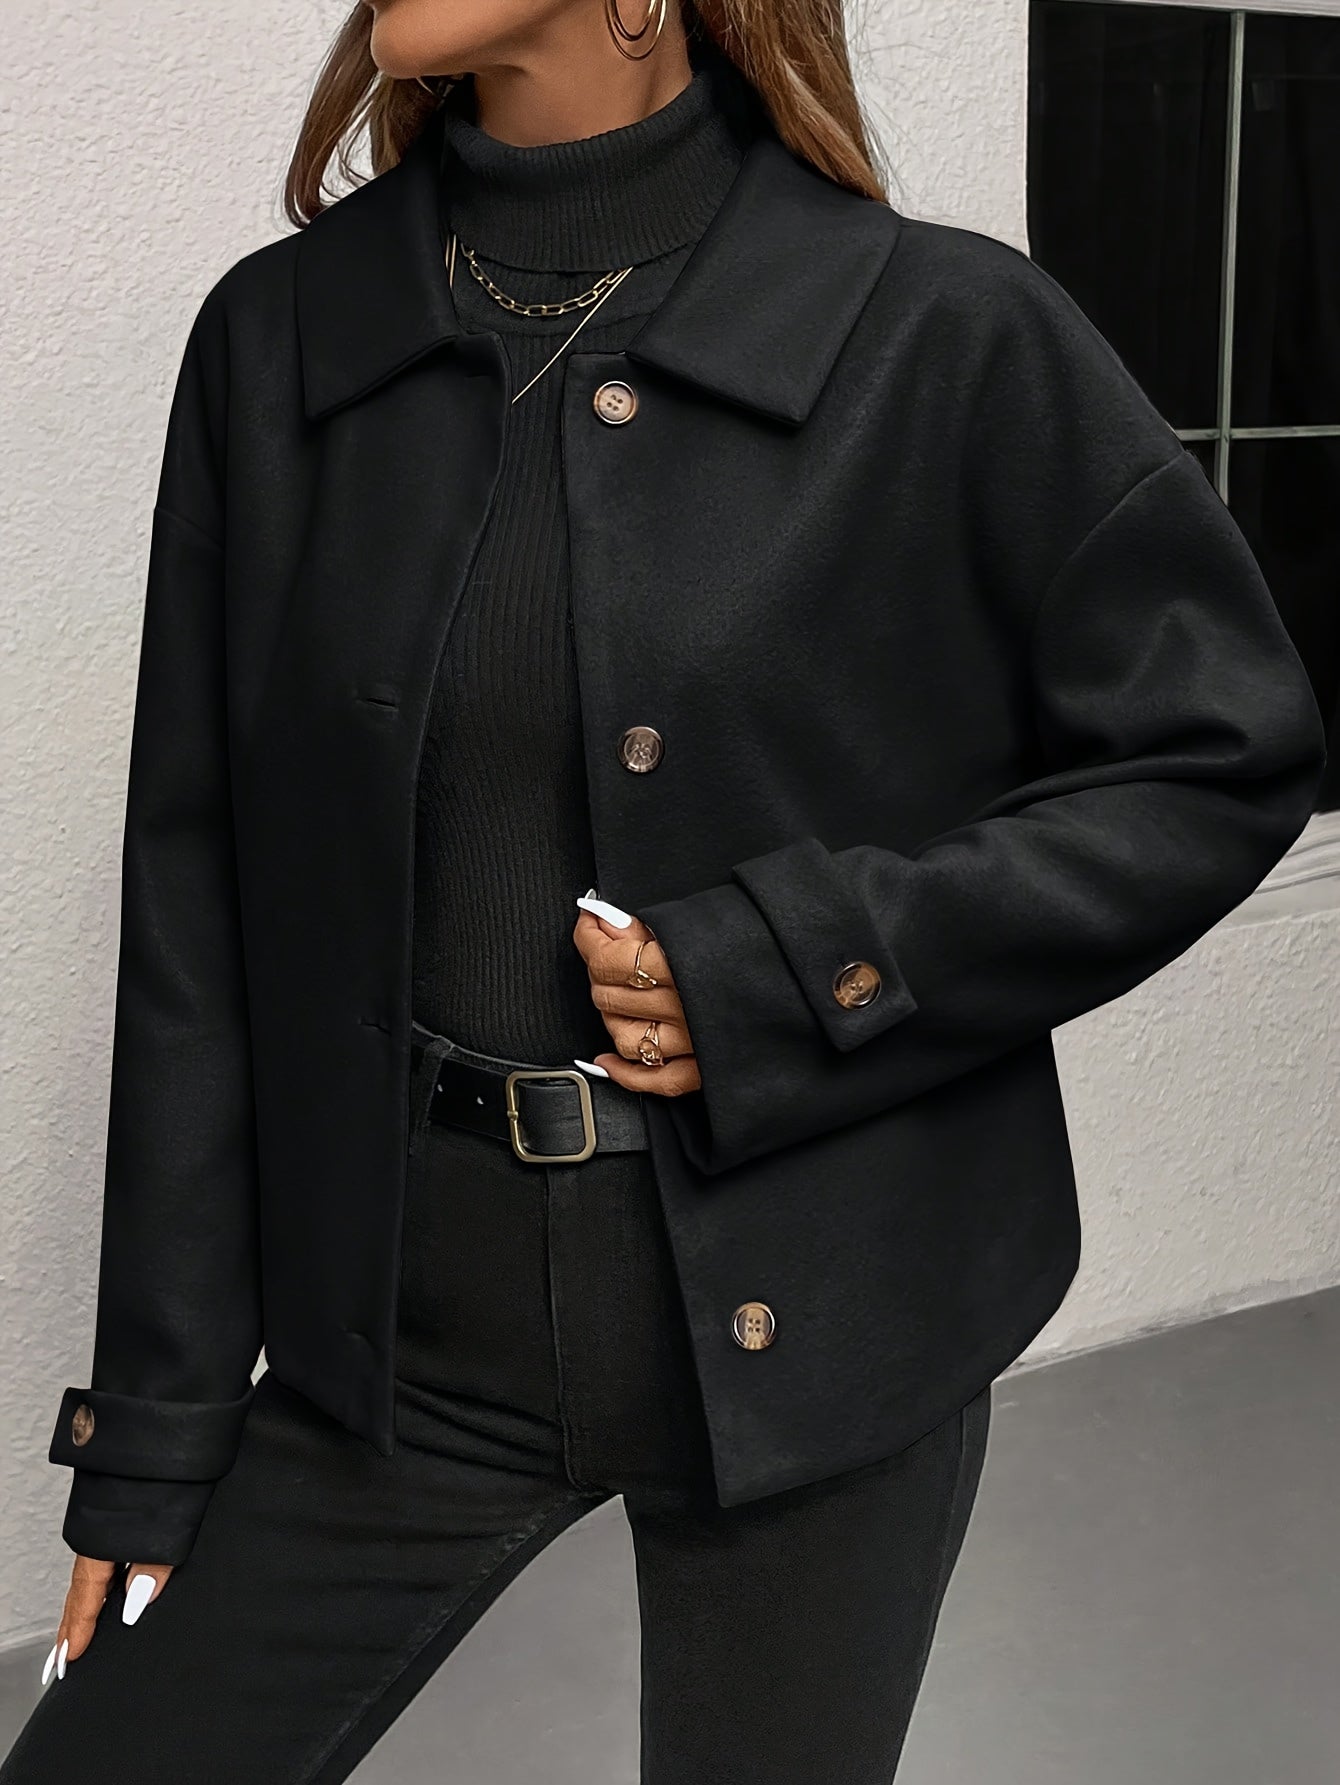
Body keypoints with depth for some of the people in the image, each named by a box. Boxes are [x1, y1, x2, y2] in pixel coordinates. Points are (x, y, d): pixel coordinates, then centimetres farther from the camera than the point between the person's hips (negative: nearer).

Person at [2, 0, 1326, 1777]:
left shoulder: (947, 336, -8)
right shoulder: (277, 339, 1)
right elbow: (198, 925, 2)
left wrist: (798, 966, -14)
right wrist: (154, 1433, 4)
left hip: (809, 1321, -2)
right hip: (407, 1326, 3)